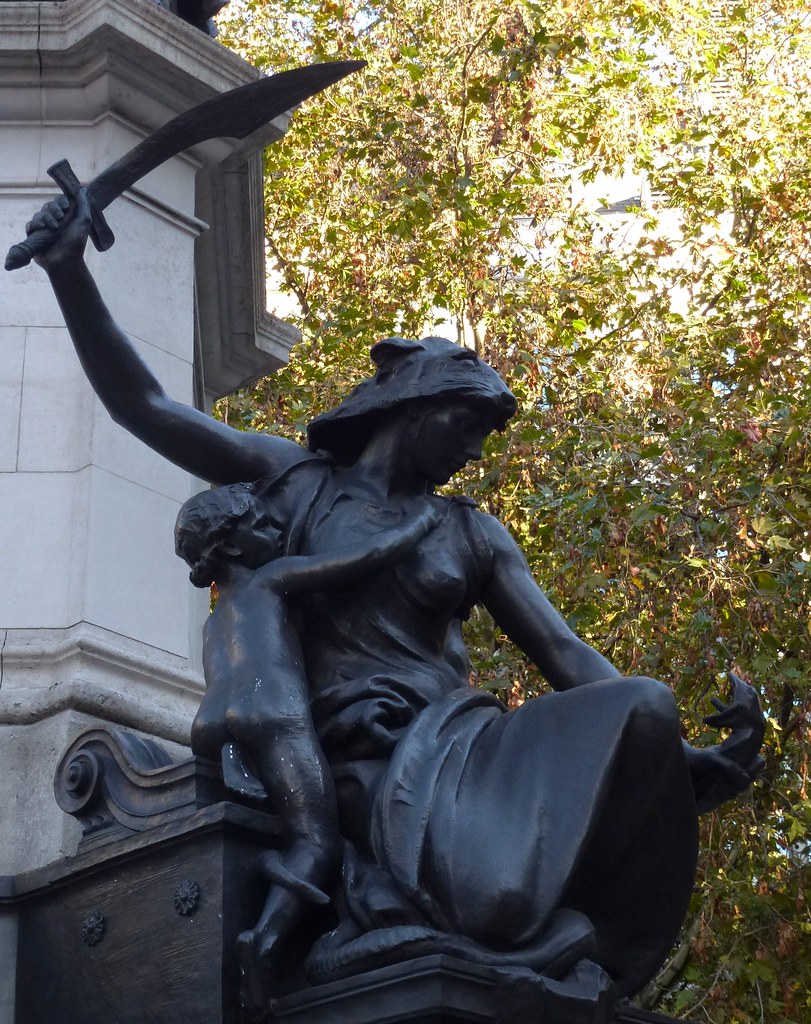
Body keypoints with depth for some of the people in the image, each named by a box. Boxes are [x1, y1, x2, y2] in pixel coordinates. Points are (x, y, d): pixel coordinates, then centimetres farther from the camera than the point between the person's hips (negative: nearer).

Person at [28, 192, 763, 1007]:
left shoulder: (471, 533, 20)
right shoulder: (294, 480, 13)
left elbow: (566, 655, 13)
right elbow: (142, 406, 7)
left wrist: (678, 752, -1)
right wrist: (69, 271, -5)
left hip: (465, 742, 3)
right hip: (368, 756, -3)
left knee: (643, 710, -28)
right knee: (498, 900, -33)